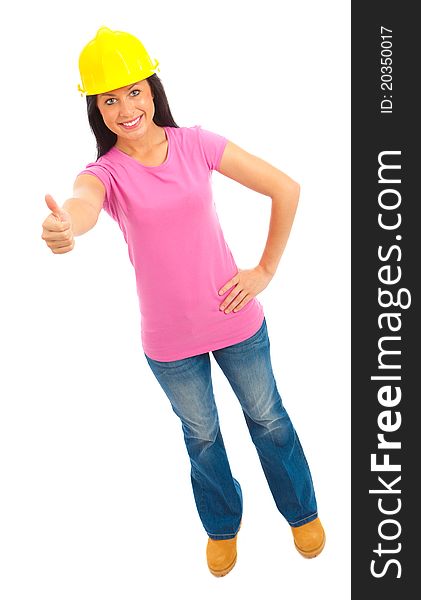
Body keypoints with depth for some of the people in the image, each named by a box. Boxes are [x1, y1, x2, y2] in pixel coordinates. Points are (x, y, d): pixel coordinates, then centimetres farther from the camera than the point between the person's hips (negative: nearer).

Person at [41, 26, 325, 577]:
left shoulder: (196, 144, -10)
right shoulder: (106, 172, -13)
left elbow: (286, 189, -5)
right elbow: (83, 203, -39)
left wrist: (266, 270, -7)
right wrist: (63, 227, -63)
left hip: (236, 318, 1)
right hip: (170, 340, 0)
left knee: (267, 417, 19)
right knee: (201, 436, 20)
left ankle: (302, 511, 47)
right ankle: (222, 525, 49)